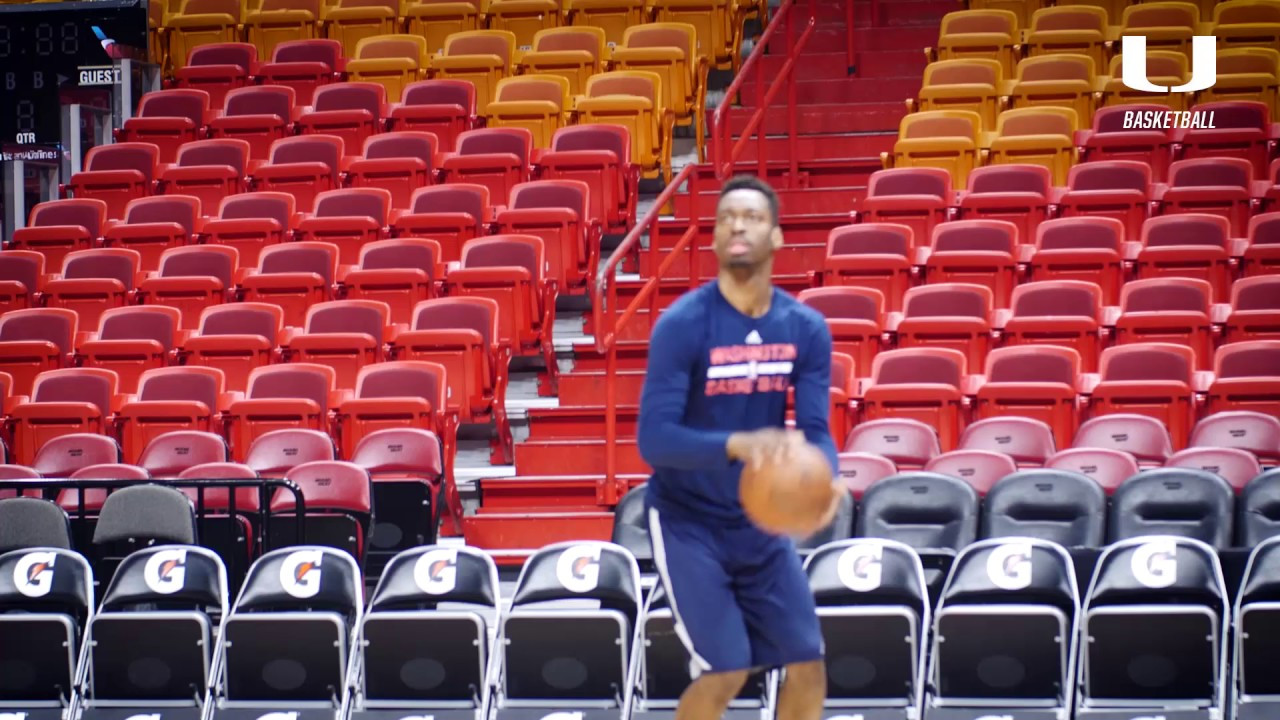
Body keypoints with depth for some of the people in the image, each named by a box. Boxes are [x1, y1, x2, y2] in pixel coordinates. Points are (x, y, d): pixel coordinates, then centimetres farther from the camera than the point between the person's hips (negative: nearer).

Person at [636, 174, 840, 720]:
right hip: (688, 521, -5)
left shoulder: (806, 329, -4)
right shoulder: (682, 324, -19)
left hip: (761, 521, 5)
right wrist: (737, 444, -41)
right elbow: (654, 438, -24)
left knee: (807, 666, 4)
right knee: (724, 673, -14)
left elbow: (815, 428, -6)